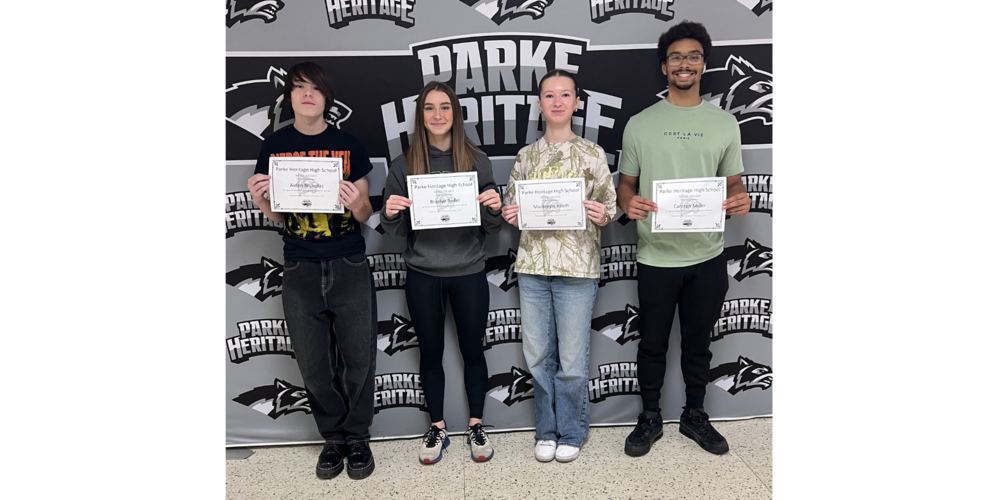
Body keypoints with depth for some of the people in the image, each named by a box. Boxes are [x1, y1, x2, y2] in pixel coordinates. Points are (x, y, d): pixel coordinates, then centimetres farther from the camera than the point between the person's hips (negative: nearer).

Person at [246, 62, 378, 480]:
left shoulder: (349, 146, 2)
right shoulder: (274, 147, 5)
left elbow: (365, 216, 5)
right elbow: (275, 216, 10)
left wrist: (358, 203, -17)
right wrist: (260, 201, -12)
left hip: (350, 267, -1)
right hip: (300, 271, 1)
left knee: (358, 358, 3)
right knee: (313, 363, 8)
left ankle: (357, 436, 22)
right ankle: (333, 437, 27)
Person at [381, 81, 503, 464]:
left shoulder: (477, 161, 0)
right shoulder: (405, 164, 0)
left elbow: (490, 227, 2)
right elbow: (395, 229, 3)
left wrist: (494, 208, -19)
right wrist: (390, 213, -18)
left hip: (469, 273, 0)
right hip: (422, 275, 1)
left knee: (472, 350, 11)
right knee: (430, 353, 13)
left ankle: (476, 426, 31)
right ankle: (437, 428, 31)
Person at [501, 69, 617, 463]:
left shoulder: (591, 153, 2)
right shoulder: (526, 156, 10)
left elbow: (609, 207, 4)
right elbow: (512, 205, 16)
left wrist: (602, 216, -18)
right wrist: (509, 214, -6)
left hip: (577, 269, -3)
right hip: (532, 267, 3)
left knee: (572, 359, 2)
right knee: (538, 356, 9)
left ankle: (571, 433, 22)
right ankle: (546, 431, 26)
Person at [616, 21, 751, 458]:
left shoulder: (725, 124, 6)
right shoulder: (640, 124, 2)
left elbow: (732, 180, 11)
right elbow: (625, 182, 6)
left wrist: (740, 199, -13)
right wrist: (628, 202, -17)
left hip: (707, 257, 1)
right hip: (656, 257, -1)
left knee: (697, 343, 15)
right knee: (652, 344, 11)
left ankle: (695, 417, 35)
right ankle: (650, 419, 30)